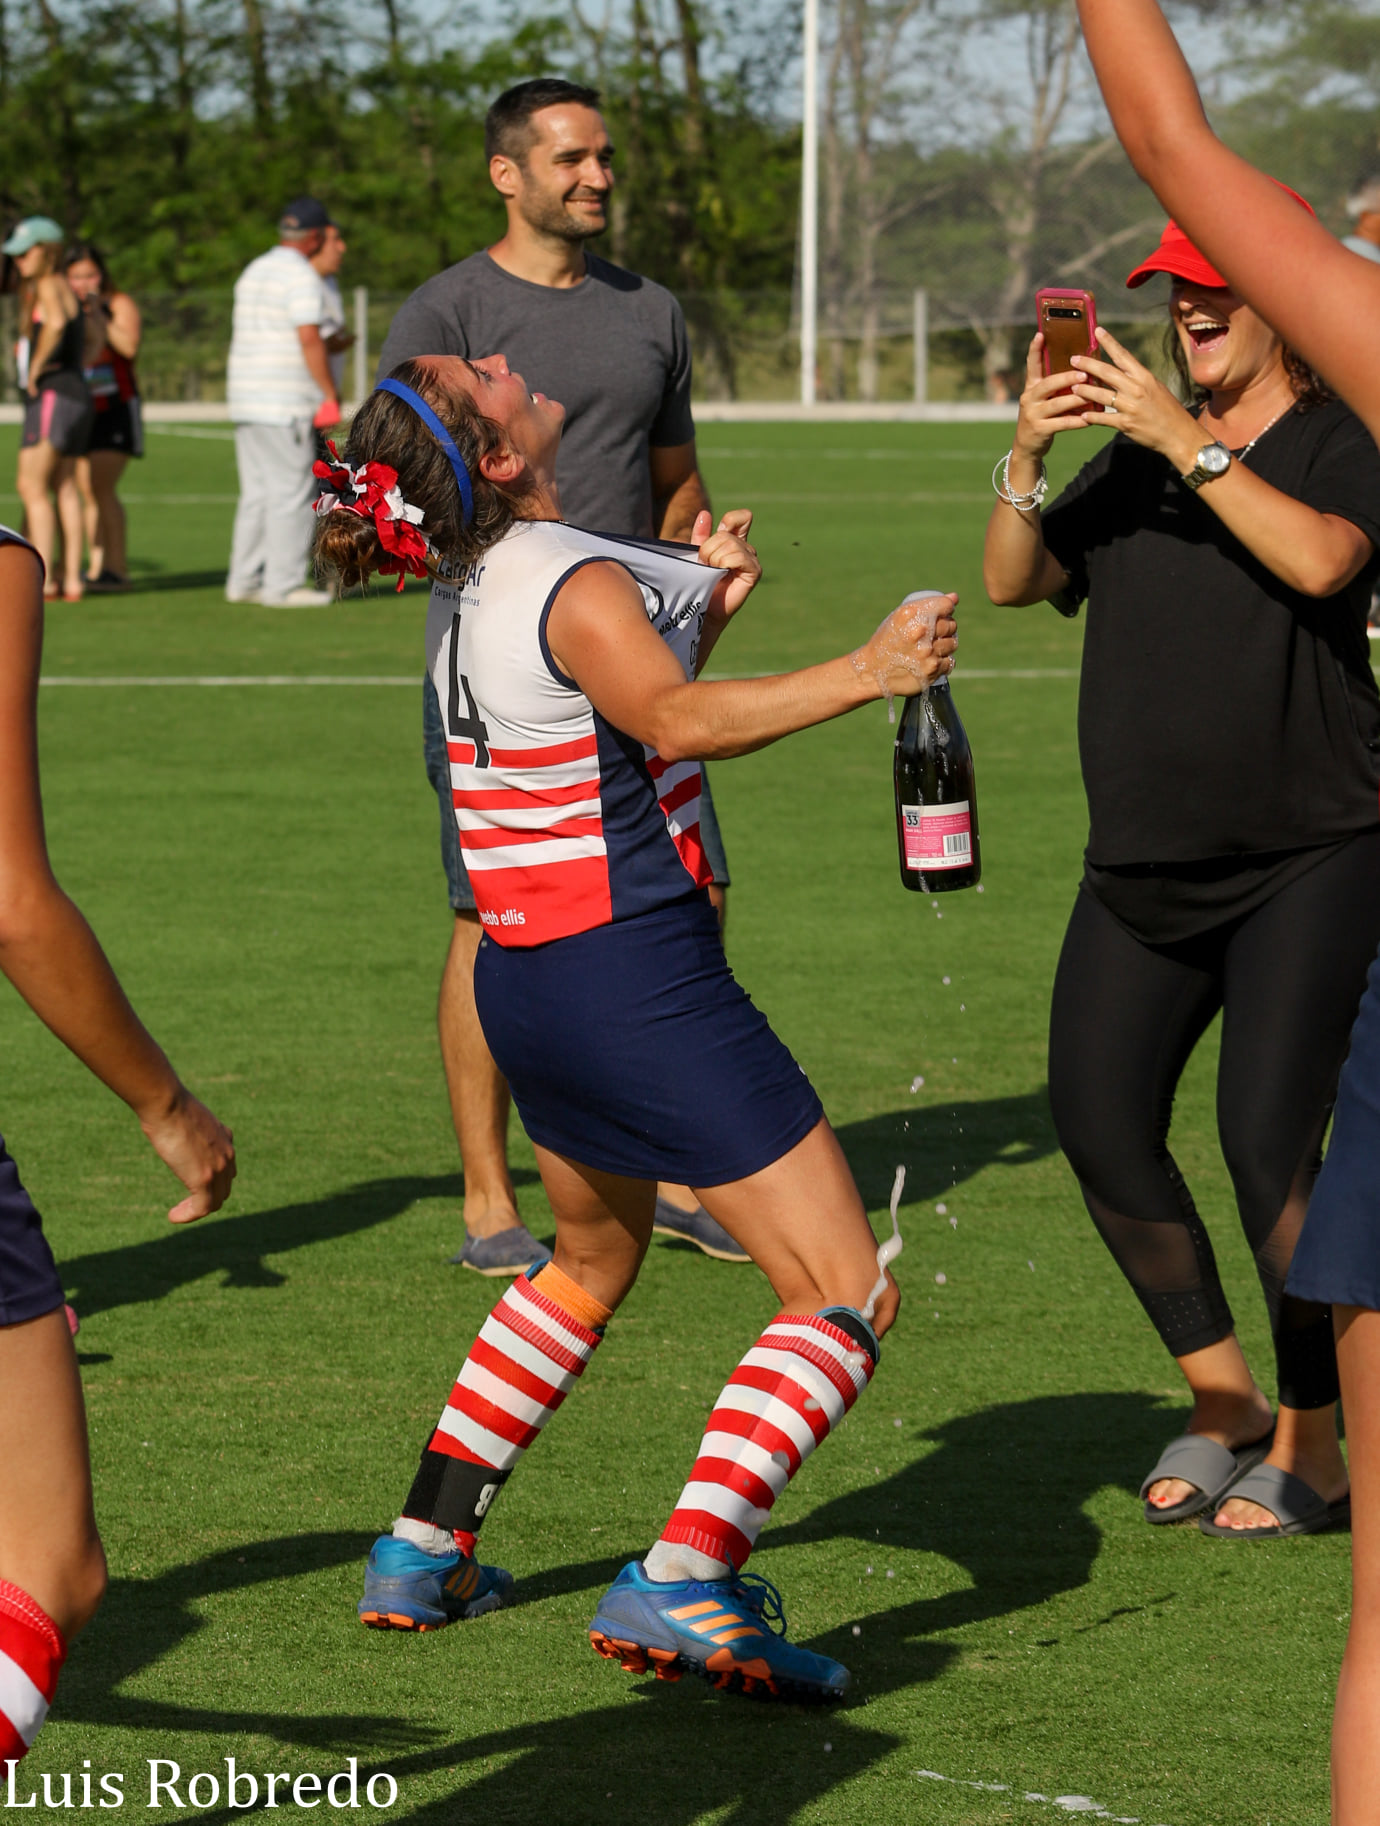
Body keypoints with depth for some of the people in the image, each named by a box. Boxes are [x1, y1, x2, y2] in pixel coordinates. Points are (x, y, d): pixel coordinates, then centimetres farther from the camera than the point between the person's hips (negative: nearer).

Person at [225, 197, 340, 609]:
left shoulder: (253, 271, 16)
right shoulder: (302, 276, -11)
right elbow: (309, 340, -18)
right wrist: (330, 395, -13)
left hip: (246, 400, 9)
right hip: (286, 402, -9)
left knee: (257, 492, 12)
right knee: (291, 492, -6)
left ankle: (244, 579, 12)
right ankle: (283, 584, -7)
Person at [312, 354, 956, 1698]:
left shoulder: (467, 591, 11)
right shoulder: (578, 582, -16)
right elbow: (674, 720, -33)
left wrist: (704, 607, 12)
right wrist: (863, 675, -37)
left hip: (524, 974, 9)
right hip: (638, 972, -9)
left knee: (593, 1255, 32)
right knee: (845, 1297, -8)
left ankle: (423, 1550, 33)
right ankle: (682, 1585, -22)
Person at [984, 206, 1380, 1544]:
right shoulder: (1139, 454, 13)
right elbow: (1013, 581, 6)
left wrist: (1188, 441, -24)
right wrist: (1028, 455, -11)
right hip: (1142, 867, 7)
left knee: (1266, 1141, -16)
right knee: (1100, 1129, 4)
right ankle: (1222, 1404, 23)